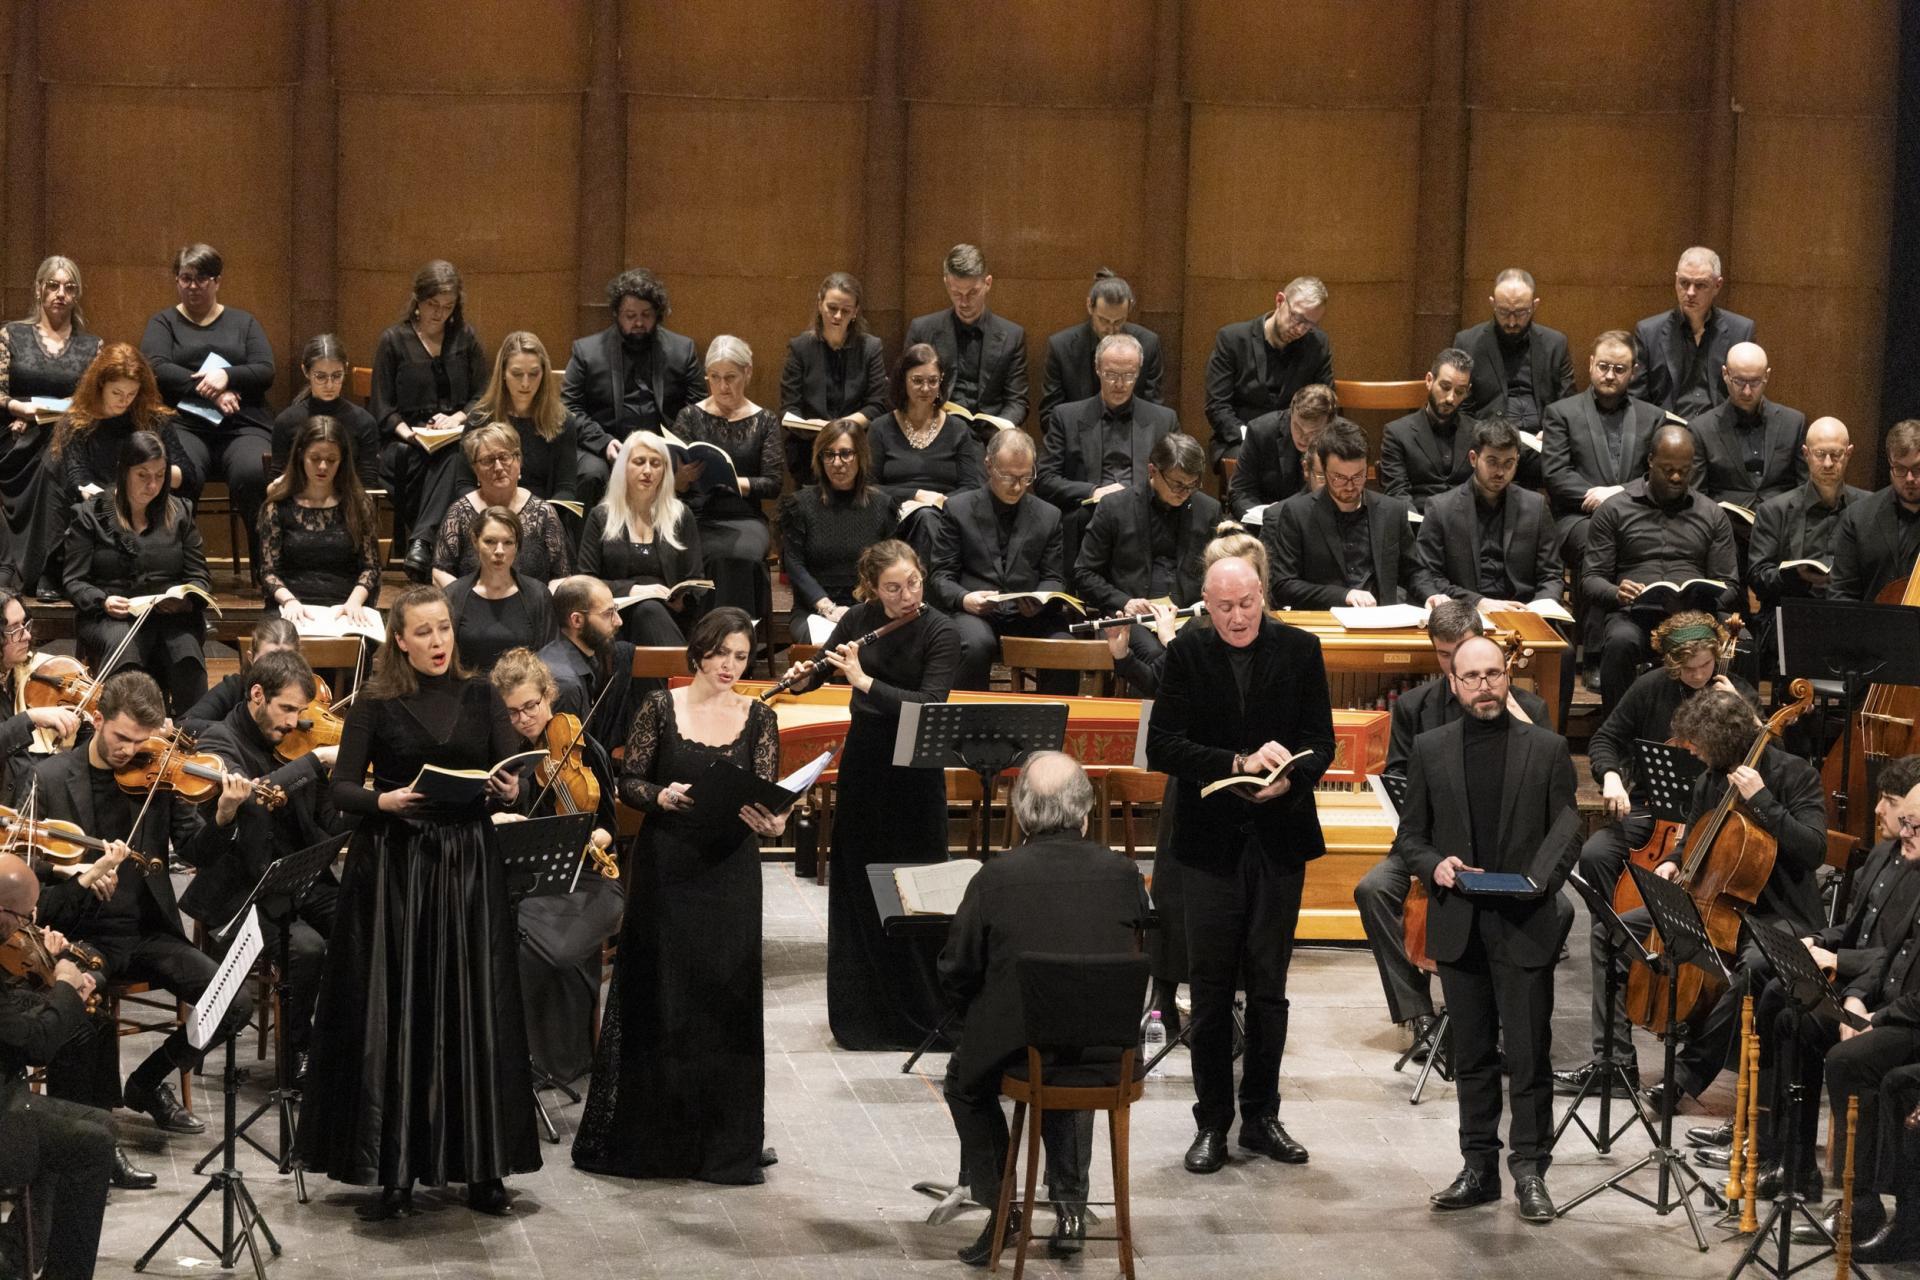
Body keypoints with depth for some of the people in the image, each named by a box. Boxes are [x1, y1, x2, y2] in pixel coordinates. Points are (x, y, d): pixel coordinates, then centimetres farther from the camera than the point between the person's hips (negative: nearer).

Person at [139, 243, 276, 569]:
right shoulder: (163, 323, 17)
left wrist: (227, 376, -12)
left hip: (243, 426, 1)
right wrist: (209, 391, -12)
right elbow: (156, 369, -2)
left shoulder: (243, 323, 21)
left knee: (253, 473, -34)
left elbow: (265, 372, 7)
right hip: (185, 425, -1)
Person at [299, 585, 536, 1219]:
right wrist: (384, 800, -21)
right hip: (392, 869, -2)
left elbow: (511, 775, 5)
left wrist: (509, 791, -17)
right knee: (393, 1019, -2)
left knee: (474, 1016, 3)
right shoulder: (375, 703, 0)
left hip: (469, 868, 2)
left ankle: (482, 1168, 10)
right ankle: (393, 1176, 3)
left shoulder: (479, 697, 7)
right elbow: (342, 788, -2)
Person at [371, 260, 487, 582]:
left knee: (454, 456, -37)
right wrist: (407, 432, -15)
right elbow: (382, 407, 4)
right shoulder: (394, 340, 8)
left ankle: (422, 540, -51)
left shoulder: (465, 338, 15)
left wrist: (457, 418, -8)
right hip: (405, 440, -1)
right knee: (415, 457, -39)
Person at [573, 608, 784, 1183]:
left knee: (728, 1000, 2)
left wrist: (769, 819, -24)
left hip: (729, 872, 1)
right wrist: (662, 796, -20)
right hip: (665, 869, -1)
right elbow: (628, 781, 0)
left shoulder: (758, 719, 2)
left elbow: (764, 797, -2)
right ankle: (644, 1133, 17)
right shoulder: (662, 707, -1)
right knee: (653, 998, 4)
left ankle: (725, 1143, 12)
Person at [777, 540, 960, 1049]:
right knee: (857, 883, 10)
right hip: (863, 759, 4)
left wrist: (866, 681, -28)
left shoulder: (941, 633, -14)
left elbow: (931, 704, -23)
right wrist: (804, 677, -13)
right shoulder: (858, 620, -1)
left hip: (915, 768, -4)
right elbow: (819, 671, 10)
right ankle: (864, 1006, 22)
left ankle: (924, 1004, 9)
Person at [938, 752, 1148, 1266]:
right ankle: (1070, 1206, 29)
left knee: (964, 1079, 32)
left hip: (1014, 1047, -3)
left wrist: (979, 1015, 14)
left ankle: (999, 1208, 23)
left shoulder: (997, 877, -15)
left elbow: (955, 973, -6)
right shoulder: (1122, 873, -7)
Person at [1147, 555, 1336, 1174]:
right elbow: (1163, 748, -10)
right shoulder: (1187, 654, -4)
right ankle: (1212, 1123, 12)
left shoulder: (1300, 650, 1)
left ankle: (1261, 1116, 19)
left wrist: (1289, 779, -19)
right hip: (1211, 839, -1)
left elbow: (1320, 741, 2)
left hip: (1279, 838, 1)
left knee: (1268, 988, 9)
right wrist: (1238, 764, -21)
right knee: (1211, 989, 3)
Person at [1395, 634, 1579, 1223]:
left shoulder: (1547, 749, 2)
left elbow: (1566, 838, 3)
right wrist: (1435, 865, -10)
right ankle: (1478, 1168, 17)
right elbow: (1411, 835, 10)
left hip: (1526, 925, -2)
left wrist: (1545, 880, -15)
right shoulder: (1430, 749, 7)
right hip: (1458, 925, 2)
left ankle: (1529, 1170, 5)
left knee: (1529, 1053, -2)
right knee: (1472, 1054, 10)